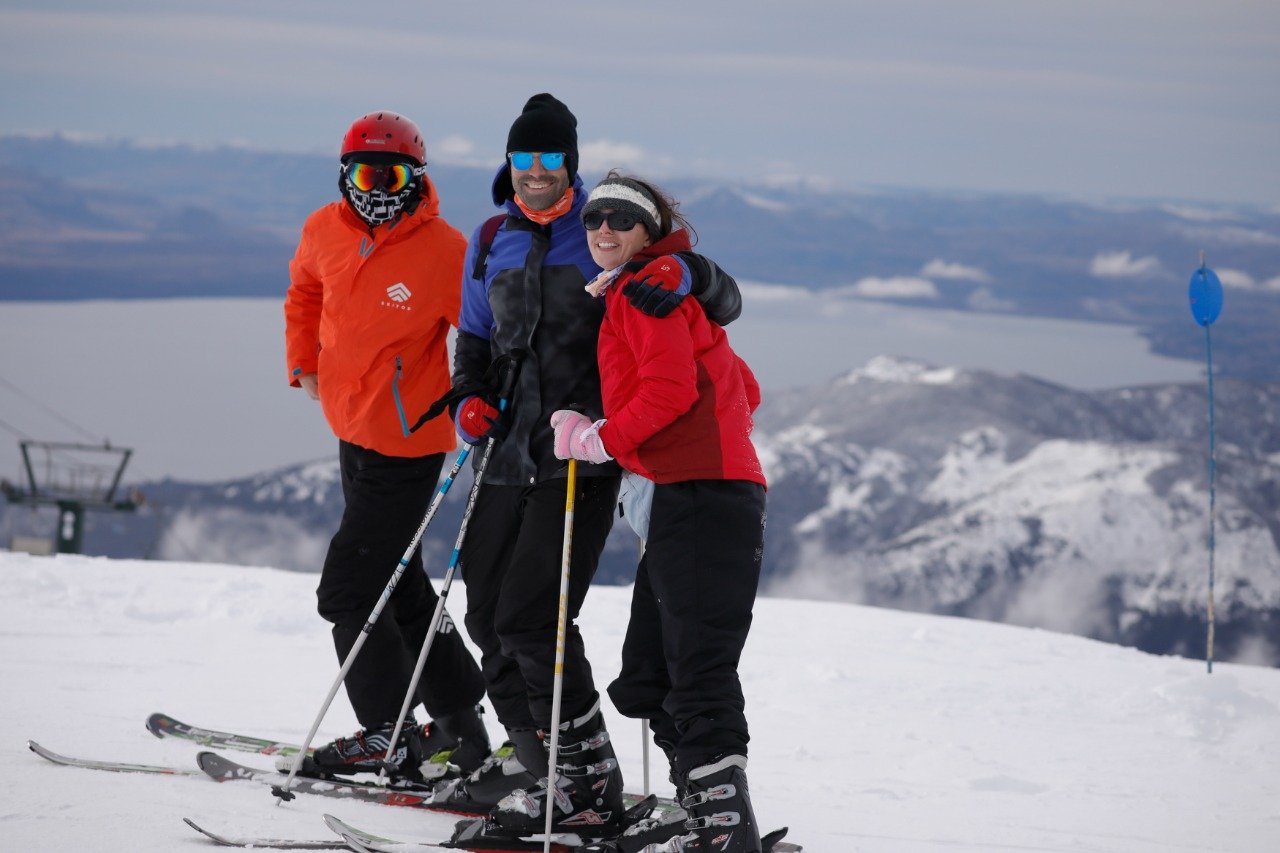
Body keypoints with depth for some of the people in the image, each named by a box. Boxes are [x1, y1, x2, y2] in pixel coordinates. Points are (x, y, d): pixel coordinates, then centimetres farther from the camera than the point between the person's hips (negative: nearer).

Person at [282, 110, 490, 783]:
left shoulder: (444, 252, -18)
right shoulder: (325, 232, 0)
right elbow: (305, 291, 21)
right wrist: (304, 362, 13)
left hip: (407, 442, -8)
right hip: (352, 431, 8)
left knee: (348, 589, -7)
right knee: (399, 586, 17)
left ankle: (391, 737, 3)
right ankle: (458, 724, 29)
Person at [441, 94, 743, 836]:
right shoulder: (492, 244, 14)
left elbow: (726, 303, -3)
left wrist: (684, 273, -26)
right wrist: (469, 397, 5)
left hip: (580, 459, -6)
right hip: (508, 455, 6)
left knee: (531, 621, -15)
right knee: (489, 618, 7)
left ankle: (592, 786, -6)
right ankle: (544, 767, 20)